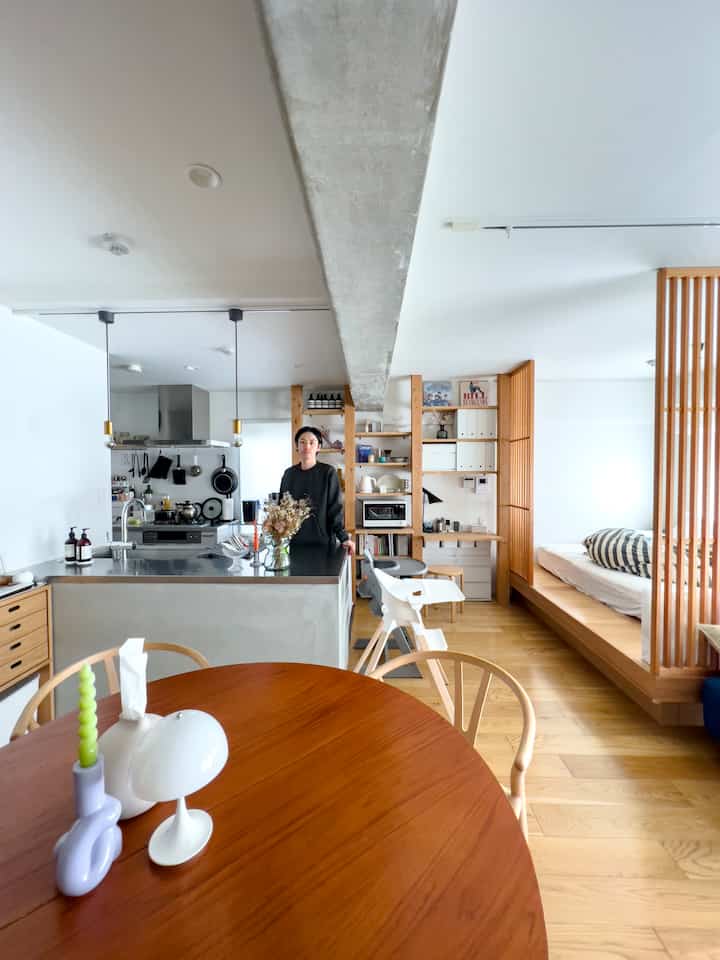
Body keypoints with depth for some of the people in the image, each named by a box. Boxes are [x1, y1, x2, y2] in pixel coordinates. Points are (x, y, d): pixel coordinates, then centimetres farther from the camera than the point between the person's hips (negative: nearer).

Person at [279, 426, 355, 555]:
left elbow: (335, 508, -8)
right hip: (293, 541, 3)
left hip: (322, 541, -3)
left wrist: (343, 537, -16)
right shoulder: (289, 473, 5)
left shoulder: (328, 472, -6)